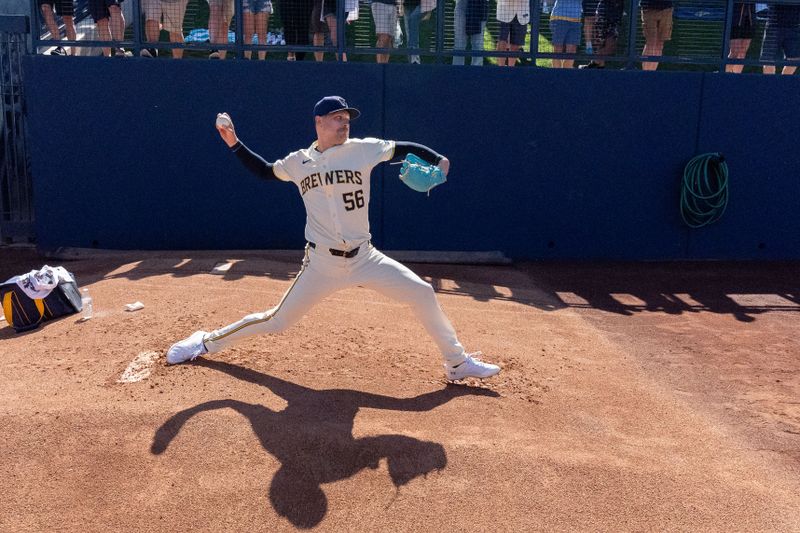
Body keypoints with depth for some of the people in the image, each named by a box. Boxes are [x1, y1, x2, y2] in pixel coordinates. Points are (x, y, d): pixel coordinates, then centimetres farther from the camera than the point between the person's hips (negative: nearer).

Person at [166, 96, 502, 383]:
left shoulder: (364, 150, -2)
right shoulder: (298, 162, 4)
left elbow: (406, 148, 1)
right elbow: (264, 171, 20)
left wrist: (438, 160, -15)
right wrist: (234, 143, 11)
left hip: (365, 259, 1)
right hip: (321, 264, -1)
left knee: (422, 293, -8)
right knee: (277, 321, 2)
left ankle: (458, 364, 7)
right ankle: (206, 343, 23)